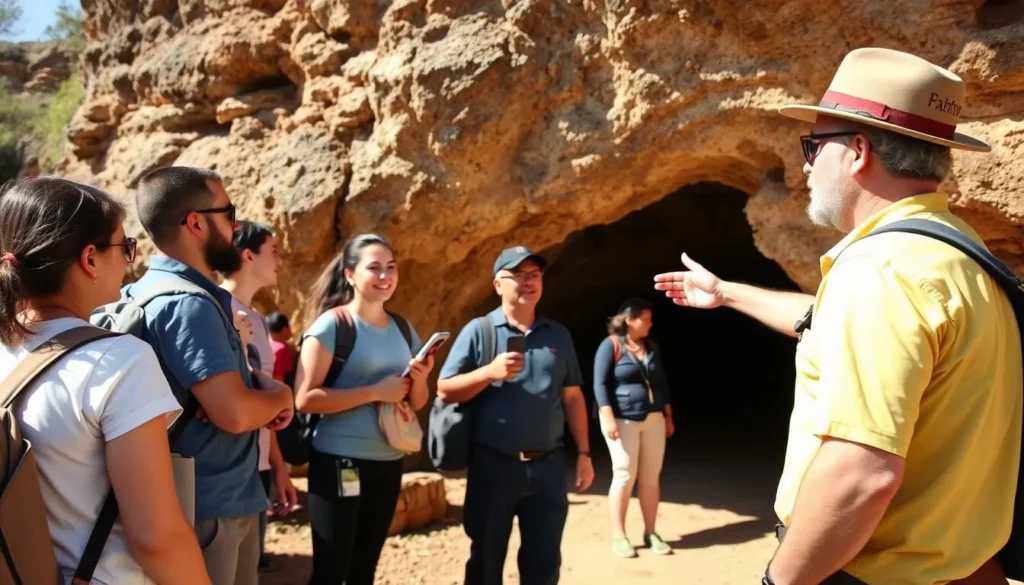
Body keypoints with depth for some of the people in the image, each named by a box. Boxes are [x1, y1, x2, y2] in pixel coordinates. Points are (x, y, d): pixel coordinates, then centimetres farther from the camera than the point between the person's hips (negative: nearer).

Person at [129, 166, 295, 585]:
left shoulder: (167, 289, 10)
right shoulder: (187, 303, -22)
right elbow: (234, 412, -29)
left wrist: (262, 382, 0)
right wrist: (280, 396, -9)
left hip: (229, 498, 10)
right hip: (209, 508, -10)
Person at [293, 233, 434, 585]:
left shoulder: (403, 328, 9)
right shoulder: (332, 324, -10)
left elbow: (417, 403, 15)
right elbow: (305, 398, -18)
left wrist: (420, 380, -8)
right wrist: (376, 392, -21)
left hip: (388, 464, 6)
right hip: (339, 463, -6)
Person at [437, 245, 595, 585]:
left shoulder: (559, 335, 10)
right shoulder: (478, 331, -1)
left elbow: (572, 397, 11)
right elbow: (445, 391, -5)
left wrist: (584, 453, 7)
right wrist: (490, 371, -19)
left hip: (548, 465, 3)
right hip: (493, 465, -3)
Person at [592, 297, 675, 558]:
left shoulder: (652, 347, 12)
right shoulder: (611, 345, -7)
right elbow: (600, 384, -11)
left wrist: (668, 415, 16)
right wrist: (608, 418, -19)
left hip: (653, 419, 6)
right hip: (623, 420, -6)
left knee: (651, 477, 6)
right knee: (624, 476, -5)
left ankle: (650, 532, 16)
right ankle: (618, 536, 5)